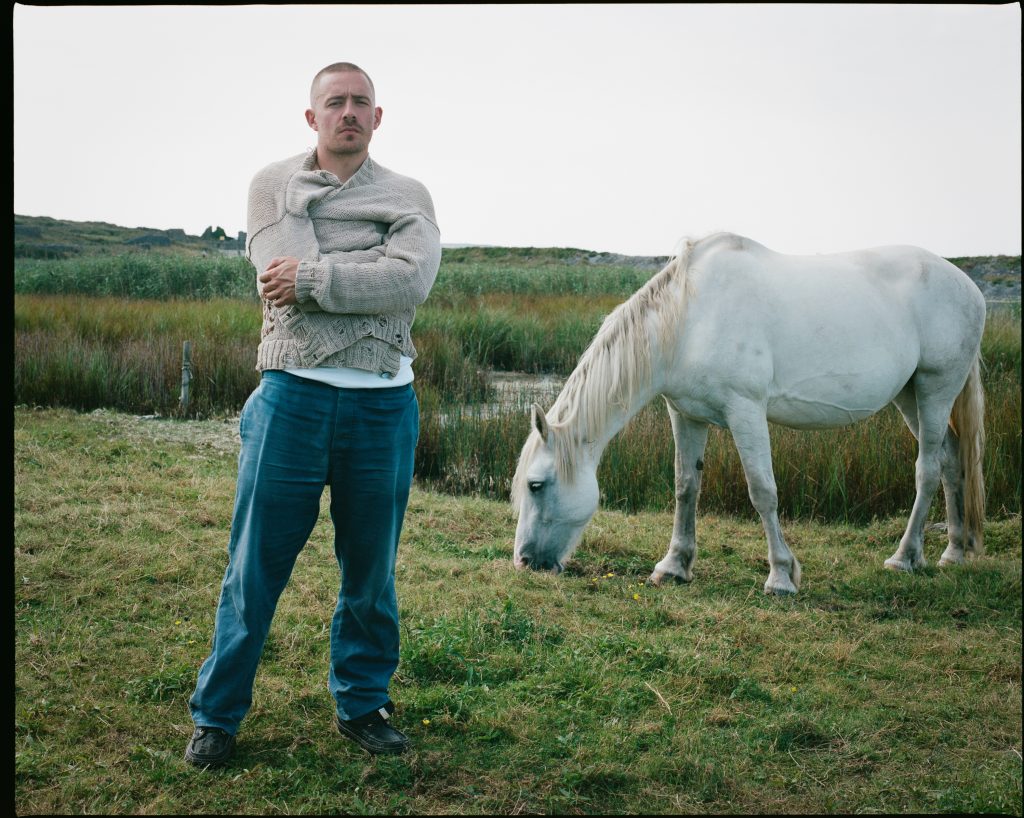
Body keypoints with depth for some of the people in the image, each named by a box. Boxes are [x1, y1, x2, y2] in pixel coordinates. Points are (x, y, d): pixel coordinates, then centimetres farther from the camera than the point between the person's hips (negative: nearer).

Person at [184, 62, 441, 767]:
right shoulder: (274, 185, 5)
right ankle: (217, 714, 19)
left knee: (371, 571, 11)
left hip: (383, 407, 1)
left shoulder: (408, 197, 7)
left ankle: (362, 703, 28)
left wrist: (312, 277, -14)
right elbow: (284, 276, -11)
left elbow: (413, 282, -13)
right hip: (292, 396, -1)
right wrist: (375, 268, -10)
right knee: (255, 570, 4)